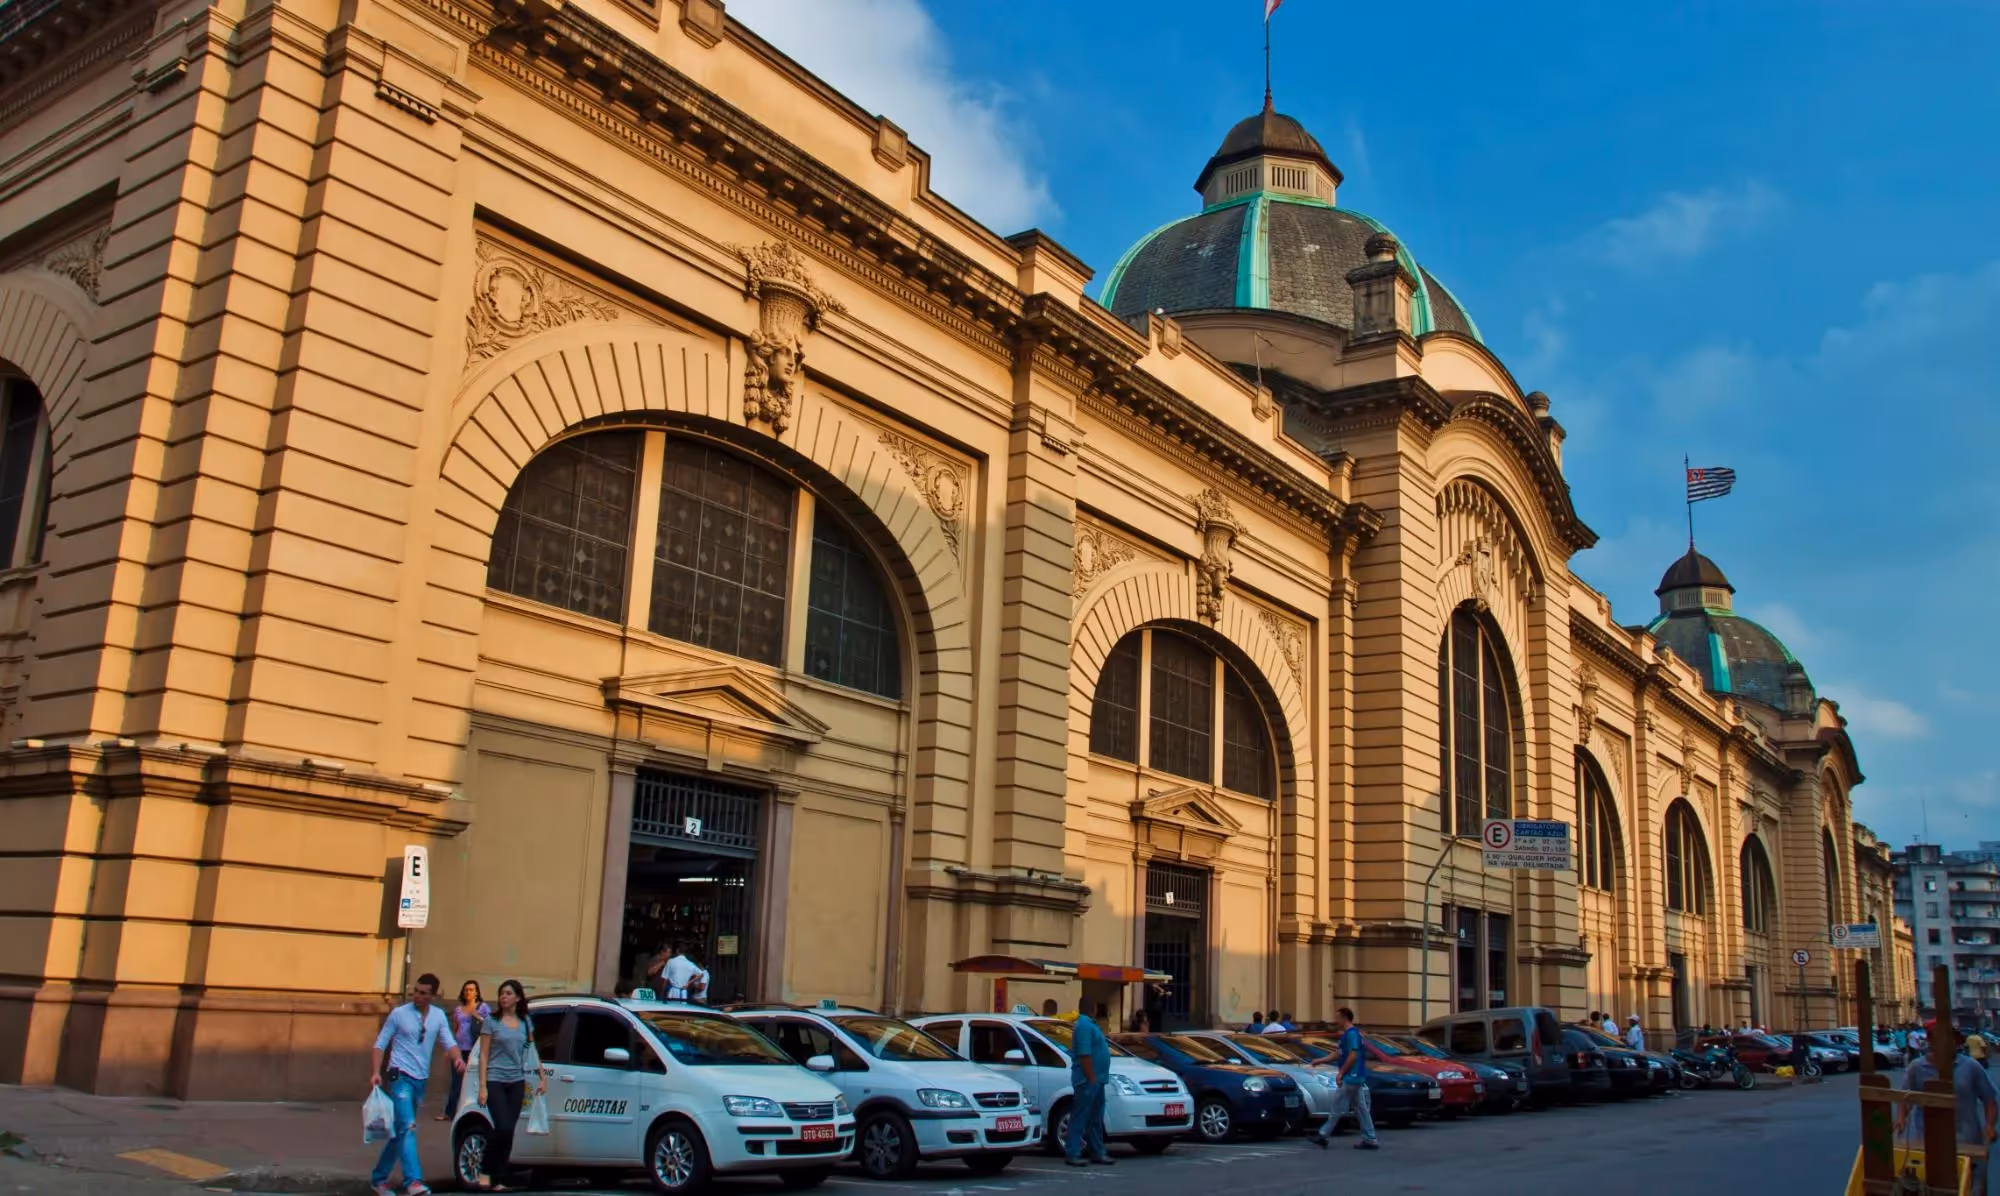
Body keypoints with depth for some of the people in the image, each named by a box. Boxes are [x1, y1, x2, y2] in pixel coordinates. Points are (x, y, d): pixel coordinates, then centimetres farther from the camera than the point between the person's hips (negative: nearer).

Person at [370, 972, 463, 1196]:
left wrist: (458, 1058, -19)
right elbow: (380, 1044, -1)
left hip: (421, 1079, 5)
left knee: (400, 1131, 13)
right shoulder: (399, 1014, -4)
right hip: (401, 1077, -5)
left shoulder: (438, 1016, 7)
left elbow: (449, 1042, 2)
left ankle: (379, 1178, 26)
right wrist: (377, 1072, -13)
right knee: (407, 1127, -17)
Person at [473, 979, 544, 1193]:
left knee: (508, 1132, 1)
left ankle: (498, 1180, 9)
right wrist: (482, 1086, -9)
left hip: (516, 1082, 4)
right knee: (503, 1128, -16)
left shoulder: (526, 1022, 9)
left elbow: (532, 1051, 17)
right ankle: (485, 1171, 4)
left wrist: (542, 1076, 12)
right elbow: (483, 1055, -3)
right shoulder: (491, 1022, -1)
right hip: (495, 1081, -3)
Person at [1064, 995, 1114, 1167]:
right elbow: (1084, 1055, -21)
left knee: (1096, 1119, 14)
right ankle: (1072, 1154, -5)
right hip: (1088, 1081, -10)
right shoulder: (1084, 1025, -15)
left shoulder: (1090, 1024, 18)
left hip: (1096, 1080, 10)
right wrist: (1092, 1078, -22)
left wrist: (1097, 1079, 18)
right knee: (1080, 1118, -7)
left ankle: (1097, 1153, 19)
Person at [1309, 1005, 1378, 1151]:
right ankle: (1369, 1140, 9)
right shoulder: (1350, 1033, 17)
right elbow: (1339, 1054, 25)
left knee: (1338, 1107, -3)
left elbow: (1353, 1056, -22)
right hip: (1356, 1078, 10)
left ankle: (1324, 1135, 2)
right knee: (1361, 1108, 9)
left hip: (1351, 1078, -10)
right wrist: (1321, 1061, 25)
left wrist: (1340, 1073, -18)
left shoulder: (1351, 1034, -15)